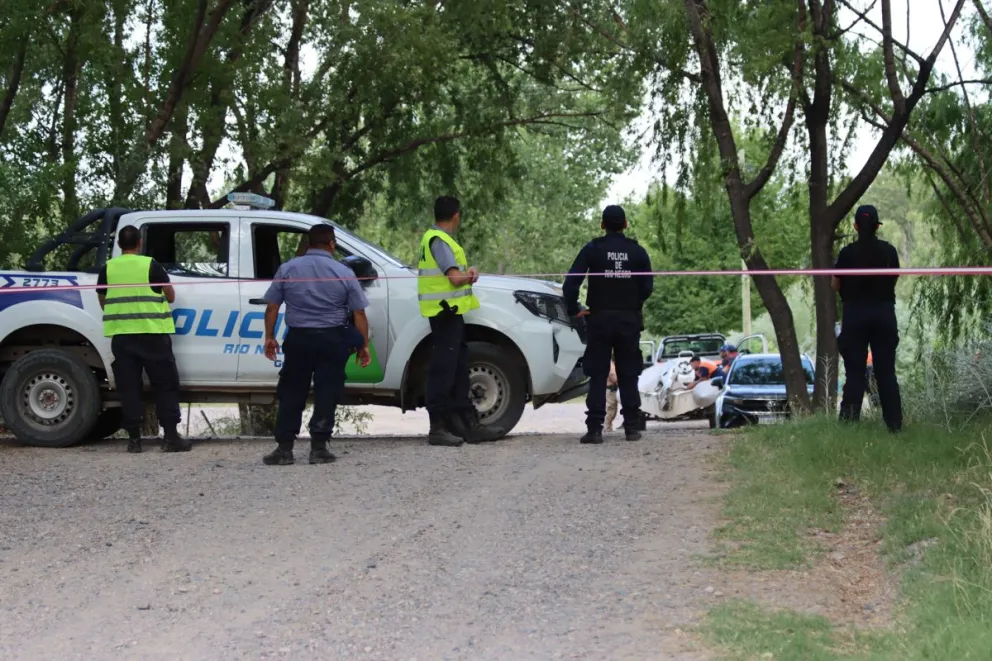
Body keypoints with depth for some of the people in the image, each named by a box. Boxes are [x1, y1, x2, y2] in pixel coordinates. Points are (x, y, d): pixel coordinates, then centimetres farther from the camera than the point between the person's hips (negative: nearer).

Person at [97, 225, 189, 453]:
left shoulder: (107, 269, 5)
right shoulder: (151, 265, -2)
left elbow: (103, 302, 15)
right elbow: (170, 296, 6)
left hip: (121, 335, 2)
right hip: (152, 333, -2)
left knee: (129, 387, 6)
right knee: (165, 385, 4)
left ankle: (134, 437, 3)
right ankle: (171, 436, -2)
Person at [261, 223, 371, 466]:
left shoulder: (287, 269, 1)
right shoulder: (344, 273, -2)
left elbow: (272, 307, 2)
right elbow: (359, 313, -1)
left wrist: (269, 337, 11)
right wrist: (363, 345, 6)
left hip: (298, 338, 1)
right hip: (332, 340, -1)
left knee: (291, 394, 8)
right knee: (326, 394, 4)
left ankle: (284, 448, 4)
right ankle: (319, 448, 1)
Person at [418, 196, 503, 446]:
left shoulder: (437, 238, 18)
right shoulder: (438, 240, -15)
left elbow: (455, 270, 21)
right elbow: (455, 277, -22)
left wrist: (468, 271, 0)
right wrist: (469, 276, -1)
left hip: (451, 312, 11)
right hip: (445, 312, -11)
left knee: (458, 370, 14)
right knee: (443, 369, -9)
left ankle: (469, 425, 20)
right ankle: (437, 428, -7)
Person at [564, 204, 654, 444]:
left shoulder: (592, 249, -3)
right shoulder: (637, 252, 3)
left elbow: (571, 281, -10)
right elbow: (648, 286, 1)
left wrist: (573, 309, -1)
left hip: (600, 318, -2)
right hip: (630, 320, 2)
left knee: (597, 376, 0)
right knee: (628, 376, 8)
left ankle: (595, 428, -7)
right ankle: (632, 427, 6)